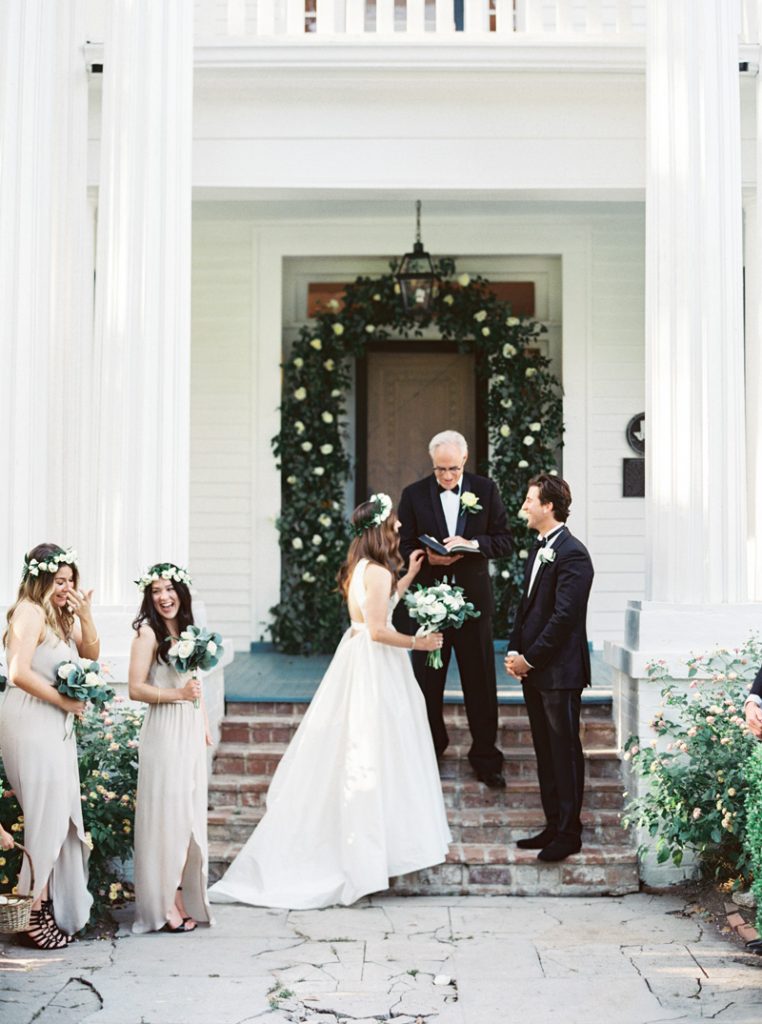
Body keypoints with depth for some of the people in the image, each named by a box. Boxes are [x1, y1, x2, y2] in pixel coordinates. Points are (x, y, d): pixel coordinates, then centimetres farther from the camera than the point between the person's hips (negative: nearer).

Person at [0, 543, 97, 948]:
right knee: (44, 812, -6)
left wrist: (85, 618, 0)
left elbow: (91, 653, 17)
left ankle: (55, 905, 16)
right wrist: (65, 701, -13)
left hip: (56, 725, 9)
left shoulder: (62, 616, 14)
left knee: (61, 814, 9)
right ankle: (34, 911, 2)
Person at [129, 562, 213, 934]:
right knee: (166, 812, -5)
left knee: (189, 812, 9)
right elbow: (136, 688, -13)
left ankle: (184, 895, 18)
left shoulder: (186, 629, 14)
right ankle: (165, 904, 1)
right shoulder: (148, 632, -8)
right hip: (164, 729, -7)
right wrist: (178, 694, -19)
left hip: (191, 729, 8)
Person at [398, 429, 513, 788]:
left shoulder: (485, 489, 1)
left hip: (473, 599, 0)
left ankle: (485, 758, 16)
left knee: (480, 682, 6)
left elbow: (504, 540, 1)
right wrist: (427, 556, -19)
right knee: (427, 682, 9)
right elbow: (403, 546, 1)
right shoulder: (414, 494, 0)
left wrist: (472, 544, -17)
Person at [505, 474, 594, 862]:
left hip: (560, 671, -9)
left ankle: (569, 833, 8)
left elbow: (564, 616, -19)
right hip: (534, 671, 9)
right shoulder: (539, 549, 14)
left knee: (565, 751, 0)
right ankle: (553, 826, 22)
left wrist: (530, 658, -15)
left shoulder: (572, 554, -15)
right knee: (545, 752, 14)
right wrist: (514, 651, 5)